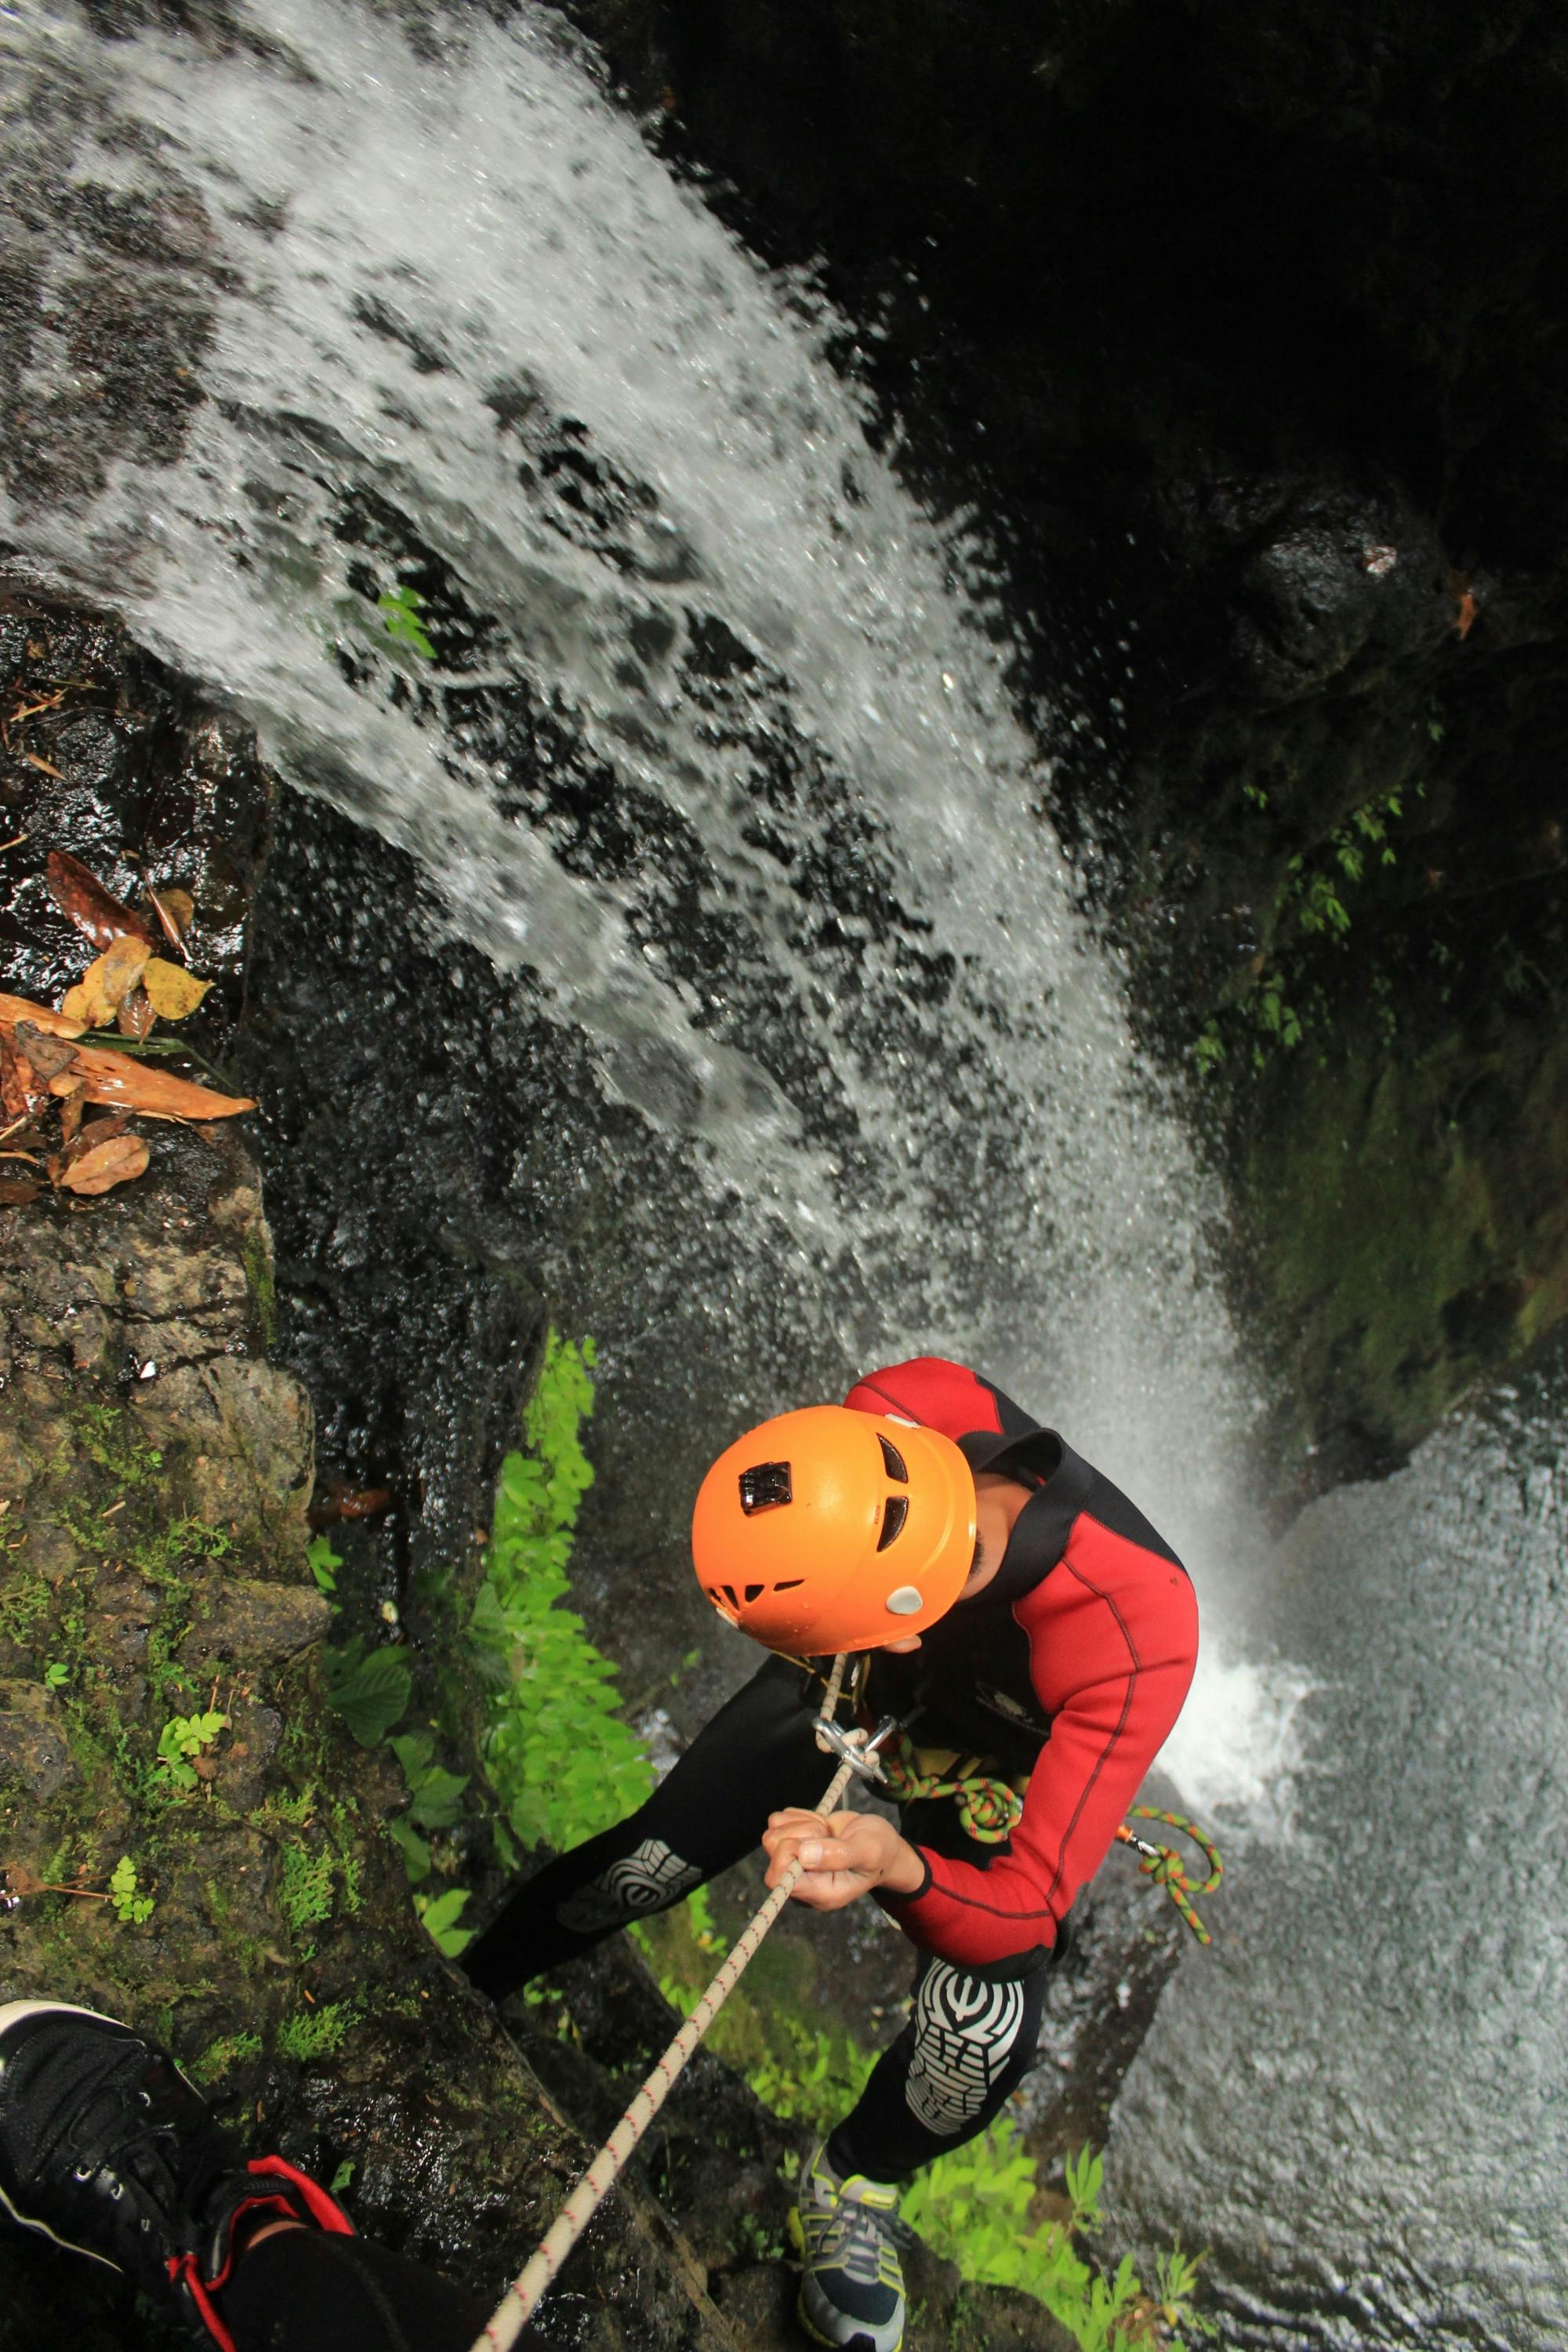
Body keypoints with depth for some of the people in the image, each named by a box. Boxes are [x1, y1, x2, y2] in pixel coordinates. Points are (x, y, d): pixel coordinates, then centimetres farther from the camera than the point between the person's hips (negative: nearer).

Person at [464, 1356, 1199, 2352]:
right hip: (853, 1687, 2)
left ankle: (856, 2185, 19)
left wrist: (902, 1870, -58)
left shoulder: (1138, 1642, -45)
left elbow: (1022, 1914, -38)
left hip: (998, 1762, -2)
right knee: (651, 1861, -7)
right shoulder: (899, 1409, -38)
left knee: (987, 2040, -15)